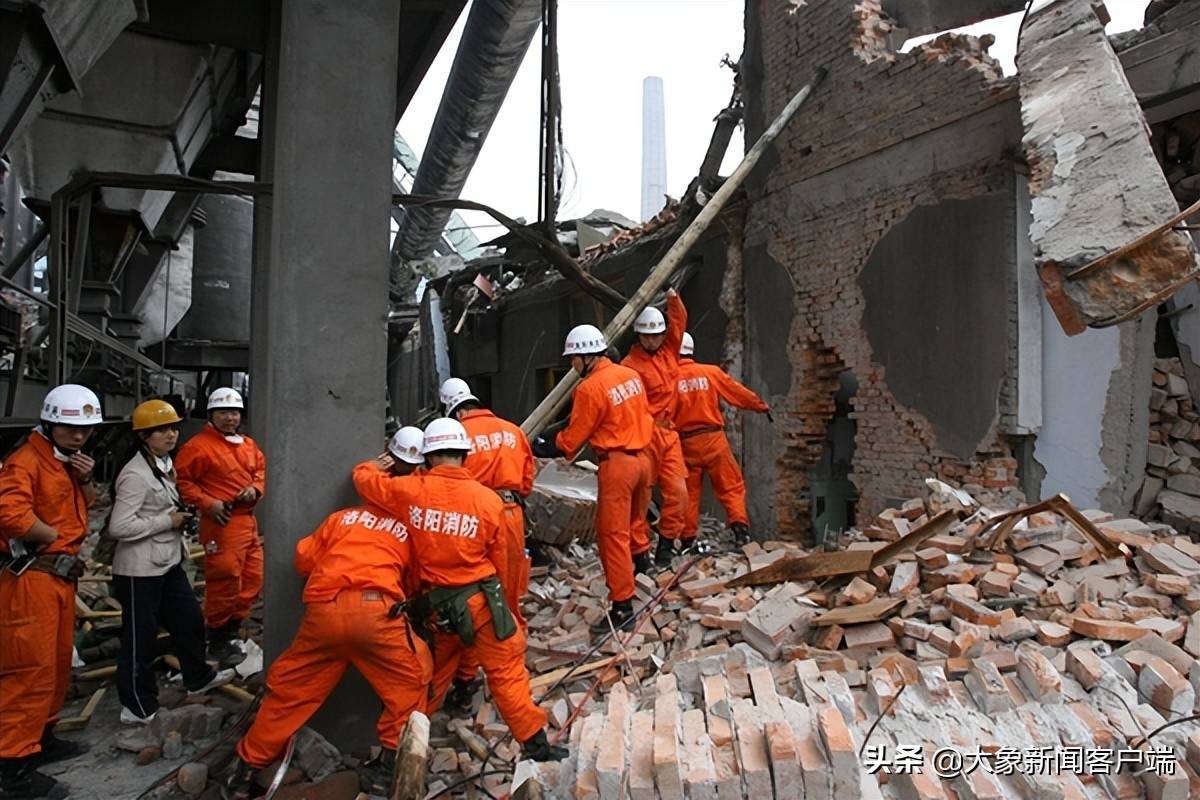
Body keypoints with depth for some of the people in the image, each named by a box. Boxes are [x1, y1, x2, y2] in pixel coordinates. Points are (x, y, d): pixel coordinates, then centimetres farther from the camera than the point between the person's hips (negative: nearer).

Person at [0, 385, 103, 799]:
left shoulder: (68, 460, 14)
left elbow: (86, 508, 22)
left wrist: (86, 480, 1)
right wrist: (56, 536, -14)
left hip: (60, 574, 10)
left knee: (57, 662, 18)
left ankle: (41, 737, 33)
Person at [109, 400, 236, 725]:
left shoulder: (164, 465, 10)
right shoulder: (136, 474, -21)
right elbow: (119, 527, -25)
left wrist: (179, 517, 7)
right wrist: (167, 521, -19)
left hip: (168, 563, 9)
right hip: (139, 570, -9)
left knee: (190, 618, 18)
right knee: (141, 637, 3)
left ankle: (198, 677, 37)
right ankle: (138, 707, 17)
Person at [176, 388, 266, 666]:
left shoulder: (249, 445, 14)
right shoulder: (199, 446, -10)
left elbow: (261, 470, 20)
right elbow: (182, 480, -11)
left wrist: (255, 489, -1)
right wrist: (207, 503, -18)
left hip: (248, 521, 9)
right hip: (221, 522, -8)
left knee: (252, 580, 14)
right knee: (225, 582, -4)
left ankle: (231, 632, 30)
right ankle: (218, 643, 13)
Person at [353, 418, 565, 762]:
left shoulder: (410, 490, -9)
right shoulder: (488, 499, -10)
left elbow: (364, 480, 8)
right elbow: (499, 560, 1)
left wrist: (376, 465, 30)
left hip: (438, 604, 3)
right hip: (481, 598, -3)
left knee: (435, 671, 23)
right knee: (507, 672, 6)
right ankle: (535, 743, 12)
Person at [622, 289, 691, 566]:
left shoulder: (669, 351, 11)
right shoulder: (631, 365, -10)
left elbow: (679, 321, 14)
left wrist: (673, 298, 1)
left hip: (668, 433, 6)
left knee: (678, 491, 2)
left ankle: (666, 543, 16)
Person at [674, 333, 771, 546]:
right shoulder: (711, 372, 1)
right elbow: (737, 392, 9)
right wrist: (761, 405, 22)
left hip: (685, 443, 0)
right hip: (713, 439, 0)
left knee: (689, 491, 9)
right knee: (731, 485, 7)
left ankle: (687, 538, 12)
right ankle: (739, 525, -7)